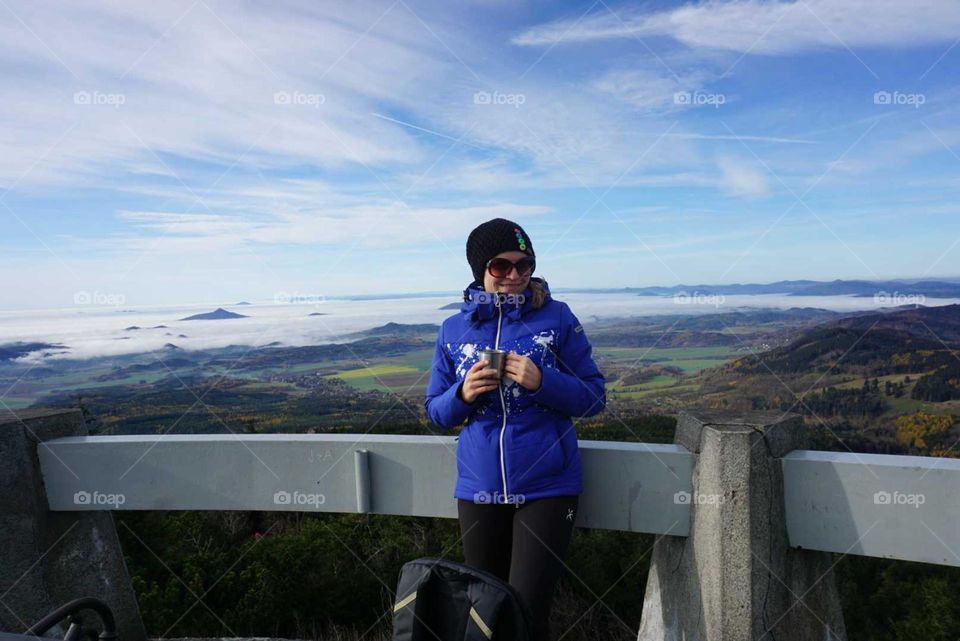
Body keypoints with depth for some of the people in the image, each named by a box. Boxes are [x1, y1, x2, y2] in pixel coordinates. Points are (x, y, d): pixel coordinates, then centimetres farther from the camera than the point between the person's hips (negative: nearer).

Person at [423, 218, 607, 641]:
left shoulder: (557, 317, -4)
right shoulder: (454, 329, 3)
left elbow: (594, 398, -3)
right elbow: (437, 412, 8)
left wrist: (542, 381, -20)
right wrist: (464, 394, -13)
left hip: (547, 487, -3)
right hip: (478, 489, 3)